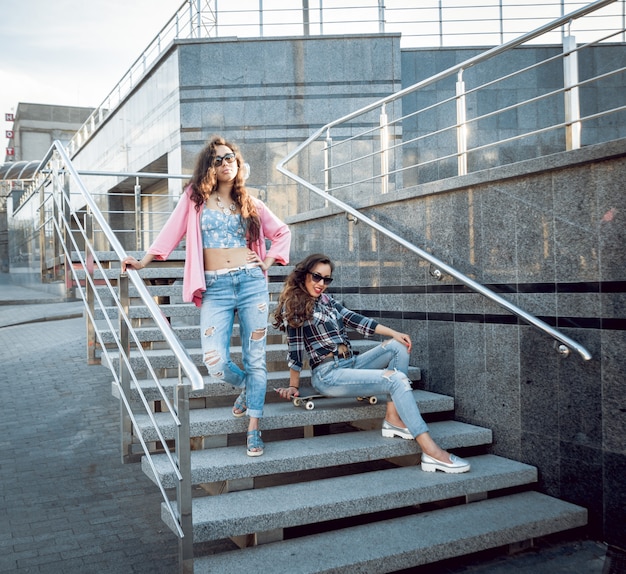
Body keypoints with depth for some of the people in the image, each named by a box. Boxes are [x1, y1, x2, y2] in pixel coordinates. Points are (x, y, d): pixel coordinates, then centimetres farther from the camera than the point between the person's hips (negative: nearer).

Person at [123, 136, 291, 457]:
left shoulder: (249, 203, 12)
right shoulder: (194, 198, 8)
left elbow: (282, 232, 20)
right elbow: (172, 232, 5)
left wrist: (268, 263, 8)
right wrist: (143, 262, -1)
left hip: (252, 283, 1)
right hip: (215, 288, -1)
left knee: (255, 358, 2)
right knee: (215, 363, -12)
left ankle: (253, 429, 14)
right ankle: (246, 387, 24)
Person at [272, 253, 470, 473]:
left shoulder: (325, 299, 15)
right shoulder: (293, 305, -7)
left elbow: (354, 319, 10)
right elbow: (294, 349, -7)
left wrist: (394, 333, 2)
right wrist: (294, 387, -3)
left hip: (351, 363, 8)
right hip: (329, 375, -8)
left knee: (399, 346, -4)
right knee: (397, 379, -22)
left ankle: (393, 419, -10)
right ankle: (432, 453, -29)